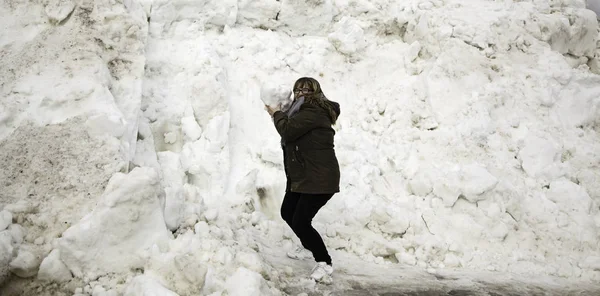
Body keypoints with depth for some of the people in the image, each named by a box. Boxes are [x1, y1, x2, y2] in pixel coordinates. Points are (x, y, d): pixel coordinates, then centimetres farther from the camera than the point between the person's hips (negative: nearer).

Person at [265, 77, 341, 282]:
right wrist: (280, 114, 3)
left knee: (300, 222, -13)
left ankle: (325, 263, 3)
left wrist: (277, 114, -9)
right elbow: (292, 134, 16)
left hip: (319, 179, -11)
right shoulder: (304, 111, 15)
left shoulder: (313, 112, -19)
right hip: (302, 177, 11)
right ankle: (309, 247, 41)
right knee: (287, 213, 21)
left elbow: (288, 130, -27)